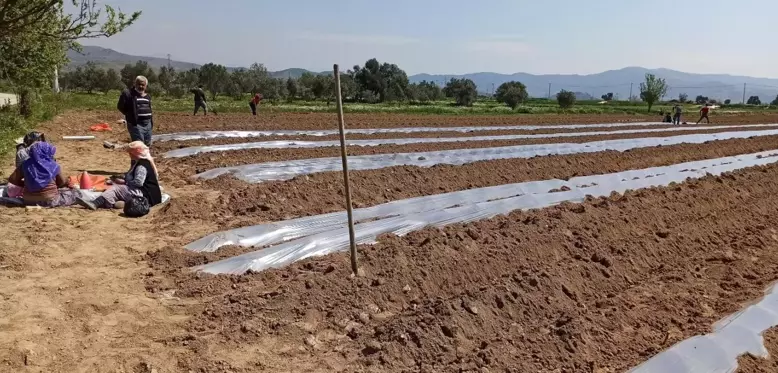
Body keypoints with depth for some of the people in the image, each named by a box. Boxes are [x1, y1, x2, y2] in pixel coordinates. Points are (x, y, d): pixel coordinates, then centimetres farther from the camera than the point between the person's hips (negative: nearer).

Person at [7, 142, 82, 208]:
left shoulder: (26, 164, -2)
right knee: (76, 193, 7)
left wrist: (25, 184, 13)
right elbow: (61, 183, 2)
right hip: (49, 201, -6)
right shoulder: (53, 165, -9)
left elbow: (12, 179, -2)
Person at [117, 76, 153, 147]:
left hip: (148, 124, 7)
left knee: (147, 145, 13)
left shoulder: (148, 96, 16)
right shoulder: (128, 94, -6)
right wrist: (130, 115, -3)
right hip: (136, 124, -7)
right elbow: (120, 106, -3)